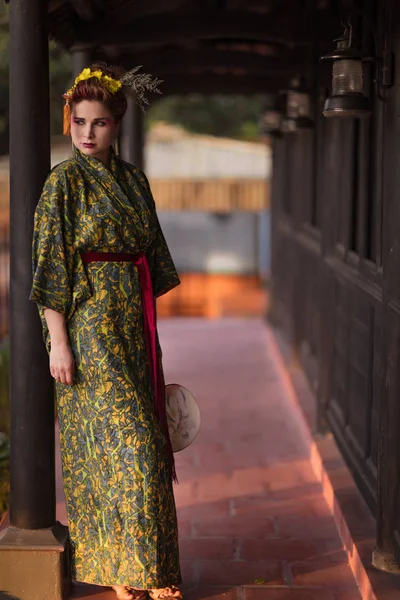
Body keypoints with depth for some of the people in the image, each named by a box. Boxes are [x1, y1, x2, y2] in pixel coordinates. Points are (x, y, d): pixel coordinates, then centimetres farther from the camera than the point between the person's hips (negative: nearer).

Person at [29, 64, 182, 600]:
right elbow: (50, 269, -10)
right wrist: (58, 342, -14)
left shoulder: (134, 180, 11)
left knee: (141, 434, 9)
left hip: (134, 326, 6)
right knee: (125, 436, -9)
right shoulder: (64, 182, -7)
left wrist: (151, 329, 14)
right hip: (90, 324, -6)